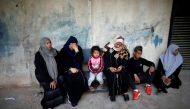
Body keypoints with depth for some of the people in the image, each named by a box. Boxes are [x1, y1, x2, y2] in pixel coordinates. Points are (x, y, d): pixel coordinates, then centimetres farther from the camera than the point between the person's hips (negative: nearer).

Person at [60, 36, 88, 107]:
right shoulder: (63, 50, -6)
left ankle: (75, 99, 4)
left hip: (77, 69, 2)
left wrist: (77, 51, -21)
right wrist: (70, 69, -16)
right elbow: (62, 63, -4)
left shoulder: (79, 49, -1)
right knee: (70, 80, -22)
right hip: (68, 69, -2)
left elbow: (81, 60, -7)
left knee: (82, 80, -17)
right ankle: (71, 98, 3)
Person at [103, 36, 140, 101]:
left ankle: (124, 92, -6)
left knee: (125, 75, -25)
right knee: (112, 76, -30)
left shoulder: (124, 50, -3)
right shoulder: (108, 48, -10)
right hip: (109, 68, -2)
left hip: (120, 67, 2)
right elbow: (105, 60, -9)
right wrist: (109, 67, -23)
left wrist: (121, 66, -19)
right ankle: (112, 94, -12)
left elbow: (126, 60, 0)